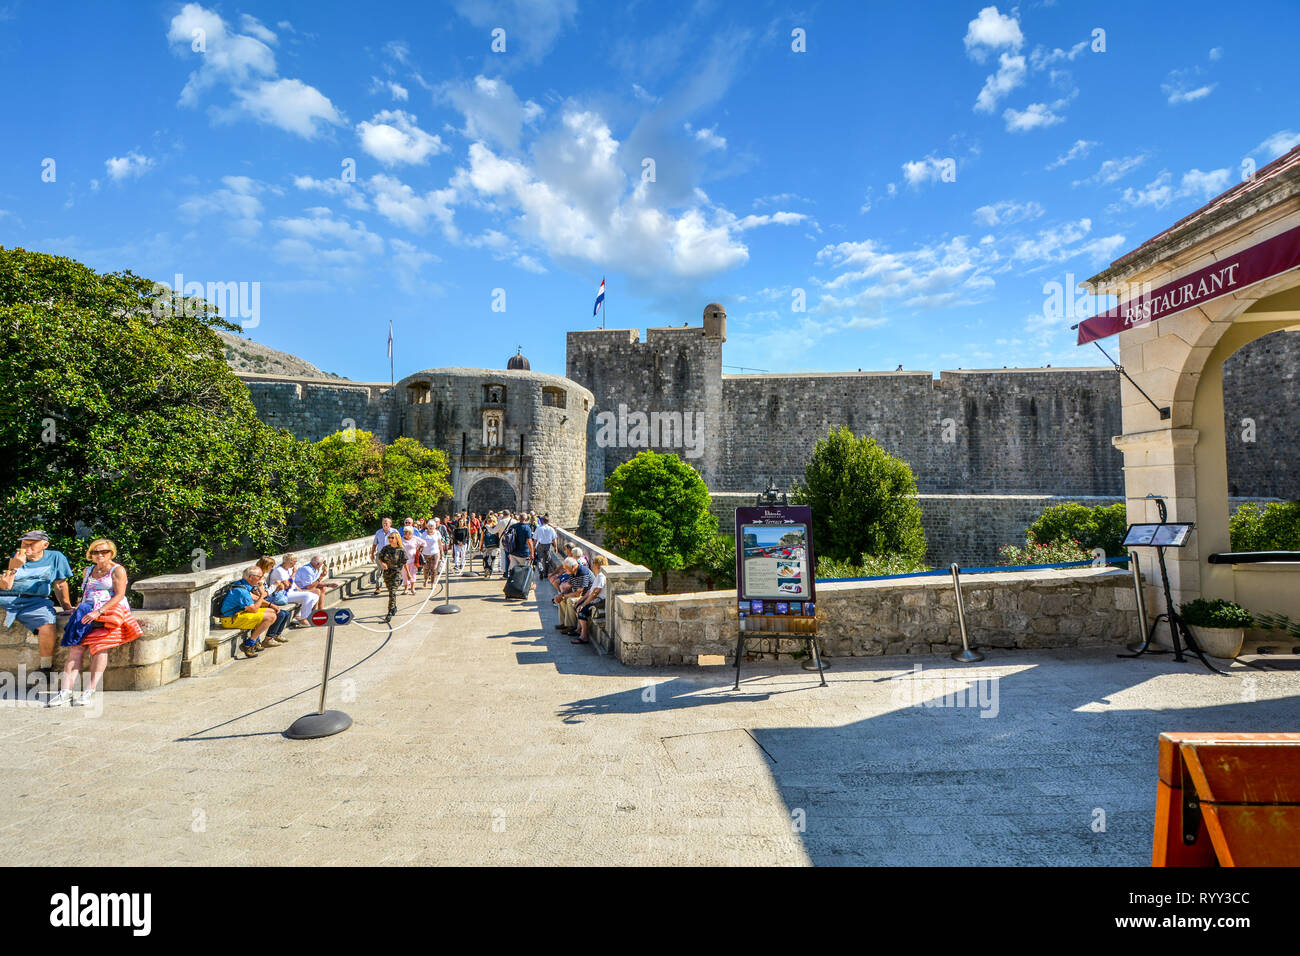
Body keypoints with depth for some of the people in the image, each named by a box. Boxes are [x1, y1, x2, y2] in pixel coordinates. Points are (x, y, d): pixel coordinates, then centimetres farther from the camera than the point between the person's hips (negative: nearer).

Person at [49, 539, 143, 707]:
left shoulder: (117, 570, 5)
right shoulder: (88, 571, 24)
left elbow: (119, 595, -6)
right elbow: (84, 594, 31)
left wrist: (98, 612, -17)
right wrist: (81, 607, 10)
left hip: (111, 611, -5)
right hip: (88, 612, 5)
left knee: (100, 646, -25)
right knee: (76, 647, -17)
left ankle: (91, 691, -28)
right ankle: (66, 690, -25)